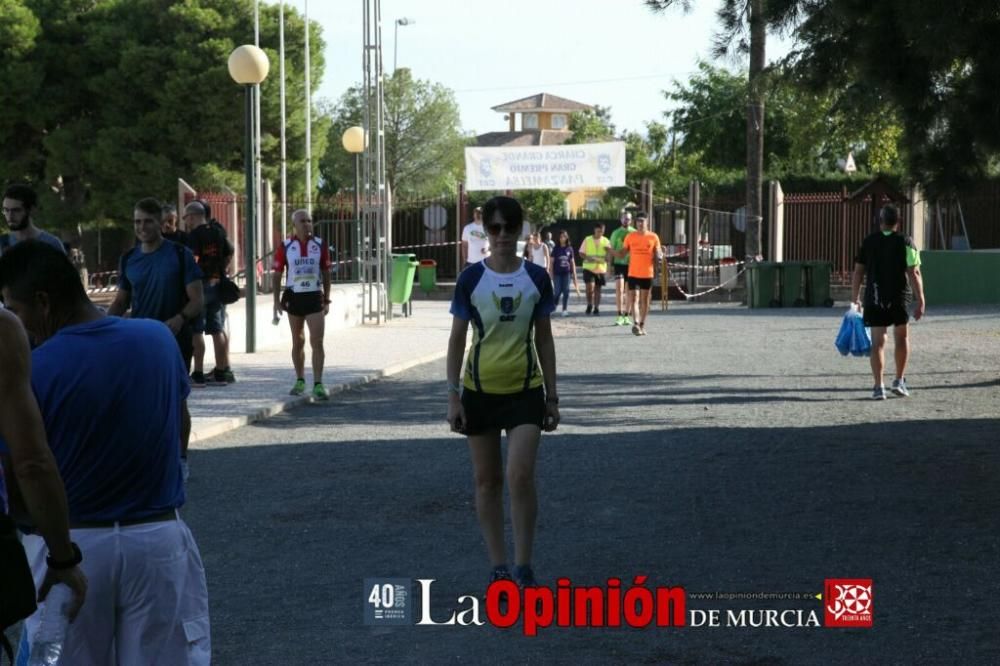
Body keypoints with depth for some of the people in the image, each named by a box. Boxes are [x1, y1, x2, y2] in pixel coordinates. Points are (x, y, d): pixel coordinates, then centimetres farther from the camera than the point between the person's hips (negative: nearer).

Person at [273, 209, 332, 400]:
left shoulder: (320, 245, 1)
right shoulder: (285, 247, -1)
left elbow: (326, 273, 8)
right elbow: (277, 274, 3)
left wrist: (327, 300, 6)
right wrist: (277, 301, -2)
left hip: (315, 297, -1)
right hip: (294, 297, 1)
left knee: (317, 342, -10)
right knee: (298, 342, 12)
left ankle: (318, 384, -11)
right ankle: (300, 381, 25)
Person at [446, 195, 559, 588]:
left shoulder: (536, 278, 0)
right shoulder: (471, 279, -3)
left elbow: (544, 339, 6)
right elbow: (457, 339, 1)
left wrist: (553, 396, 5)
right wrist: (453, 396, -4)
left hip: (525, 390, 0)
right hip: (481, 391, 1)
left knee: (520, 477, -12)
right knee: (487, 480, 7)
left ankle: (524, 567, -2)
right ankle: (498, 567, 16)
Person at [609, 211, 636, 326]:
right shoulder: (616, 233, 5)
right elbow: (612, 250, 7)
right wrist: (610, 265, 1)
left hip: (631, 264, 1)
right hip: (619, 263, -1)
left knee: (628, 291, 6)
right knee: (619, 289, -12)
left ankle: (626, 316, 14)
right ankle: (620, 316, -12)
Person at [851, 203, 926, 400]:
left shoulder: (868, 242, 4)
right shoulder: (905, 242, -3)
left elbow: (858, 272, 4)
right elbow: (914, 273, -9)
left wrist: (855, 300, 11)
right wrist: (920, 301, -6)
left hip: (874, 300, 1)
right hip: (899, 298, -1)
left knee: (877, 342, 2)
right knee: (902, 338, 17)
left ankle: (878, 387, -5)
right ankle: (899, 380, 17)